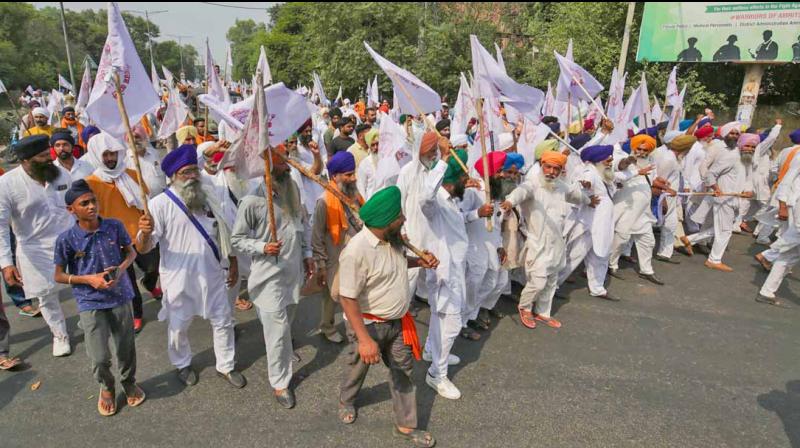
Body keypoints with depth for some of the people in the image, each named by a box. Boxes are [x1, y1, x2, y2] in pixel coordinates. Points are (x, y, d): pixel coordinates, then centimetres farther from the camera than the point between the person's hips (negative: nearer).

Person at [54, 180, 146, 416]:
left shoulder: (115, 226, -9)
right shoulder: (66, 239, -12)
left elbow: (131, 252, 7)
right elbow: (59, 275, -2)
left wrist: (121, 269, -12)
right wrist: (88, 279, -17)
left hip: (120, 297, 2)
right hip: (90, 304, -2)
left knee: (126, 348, 14)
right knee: (99, 357, -2)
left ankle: (129, 382, 43)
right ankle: (106, 387, 31)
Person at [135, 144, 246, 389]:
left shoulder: (206, 198, 1)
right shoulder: (160, 204, -15)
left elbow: (223, 233, 11)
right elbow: (143, 248, -19)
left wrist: (233, 263, 10)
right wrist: (144, 232, -41)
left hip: (212, 275, 4)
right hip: (179, 280, -4)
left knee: (223, 322, 14)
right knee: (178, 328, 15)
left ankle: (226, 366, 34)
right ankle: (182, 364, 42)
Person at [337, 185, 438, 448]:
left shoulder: (392, 239, -8)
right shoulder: (356, 251, -32)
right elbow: (348, 299, -28)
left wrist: (419, 262, -3)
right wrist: (364, 339, -30)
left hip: (398, 321, 6)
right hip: (369, 325, -6)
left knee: (403, 371, 16)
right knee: (358, 368, 21)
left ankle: (405, 426, 35)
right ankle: (346, 402, 53)